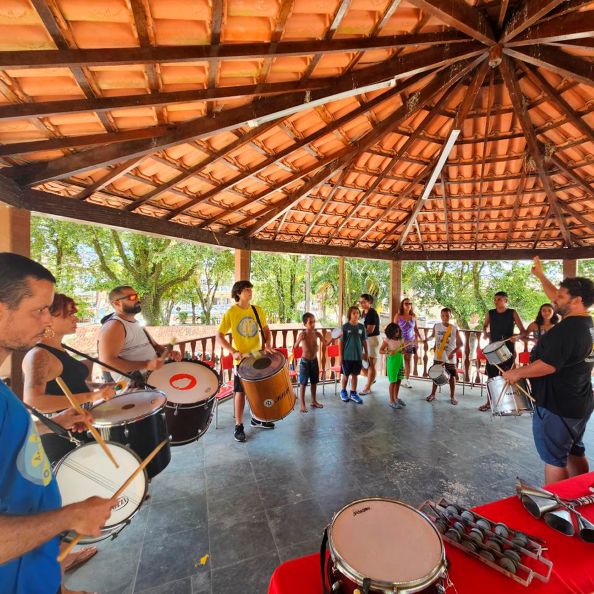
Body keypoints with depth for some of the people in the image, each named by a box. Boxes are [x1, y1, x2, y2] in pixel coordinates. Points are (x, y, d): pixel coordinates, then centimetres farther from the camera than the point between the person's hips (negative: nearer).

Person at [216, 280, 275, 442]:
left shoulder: (257, 310, 1)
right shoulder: (230, 313, -13)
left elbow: (266, 330, 9)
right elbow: (219, 336, -12)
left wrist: (268, 344, -10)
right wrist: (233, 352, -23)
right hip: (241, 359, -5)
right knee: (240, 392, 2)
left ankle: (256, 419, 35)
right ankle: (238, 426, 18)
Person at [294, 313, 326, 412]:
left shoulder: (317, 333, -5)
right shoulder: (302, 334, -19)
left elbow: (325, 343, -6)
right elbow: (295, 347, -24)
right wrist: (299, 340, -41)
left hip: (314, 360, 5)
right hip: (305, 361, -5)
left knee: (314, 382, 17)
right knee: (303, 383, 4)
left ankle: (313, 401, 34)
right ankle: (302, 404, 16)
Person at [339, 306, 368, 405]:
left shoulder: (361, 327, 1)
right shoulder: (345, 327, -8)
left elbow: (364, 341, 7)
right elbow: (341, 342, -6)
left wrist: (366, 353, 8)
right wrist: (341, 356, -6)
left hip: (358, 355, 3)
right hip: (347, 356, -2)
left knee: (355, 374, 12)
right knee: (346, 375, 10)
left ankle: (353, 393, 25)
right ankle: (343, 391, 30)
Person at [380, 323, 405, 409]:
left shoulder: (400, 339, 6)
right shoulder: (387, 340, -10)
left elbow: (403, 348, 18)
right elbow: (380, 350, -11)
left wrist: (403, 350, -5)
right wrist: (388, 352, -28)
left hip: (400, 361, 6)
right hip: (391, 361, -6)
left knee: (399, 380, 12)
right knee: (393, 381, 1)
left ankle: (395, 398, 30)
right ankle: (391, 401, 14)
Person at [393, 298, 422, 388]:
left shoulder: (413, 316, 4)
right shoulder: (398, 316, -4)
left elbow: (416, 329, 10)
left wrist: (421, 338, 1)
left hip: (411, 341, 3)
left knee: (408, 361, 8)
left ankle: (407, 380, 16)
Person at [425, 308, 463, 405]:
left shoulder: (454, 328, -9)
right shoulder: (436, 326, -3)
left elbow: (460, 343, -8)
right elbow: (433, 336, 15)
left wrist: (453, 352, -19)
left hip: (450, 357, -2)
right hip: (438, 356, 2)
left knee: (452, 375, 9)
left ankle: (452, 396, 24)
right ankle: (433, 394, 24)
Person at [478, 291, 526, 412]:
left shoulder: (512, 313, -4)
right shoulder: (490, 313, 3)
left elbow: (523, 331, -5)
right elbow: (484, 326, 19)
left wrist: (517, 336, -25)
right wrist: (485, 332, -2)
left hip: (508, 349, -2)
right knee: (491, 376, 6)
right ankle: (489, 402, 17)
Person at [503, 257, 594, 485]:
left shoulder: (566, 329, -25)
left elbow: (548, 365, -28)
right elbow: (556, 298, 16)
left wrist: (516, 373, -15)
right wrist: (540, 276, 21)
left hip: (556, 407, -9)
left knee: (554, 459, 5)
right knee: (575, 452, 22)